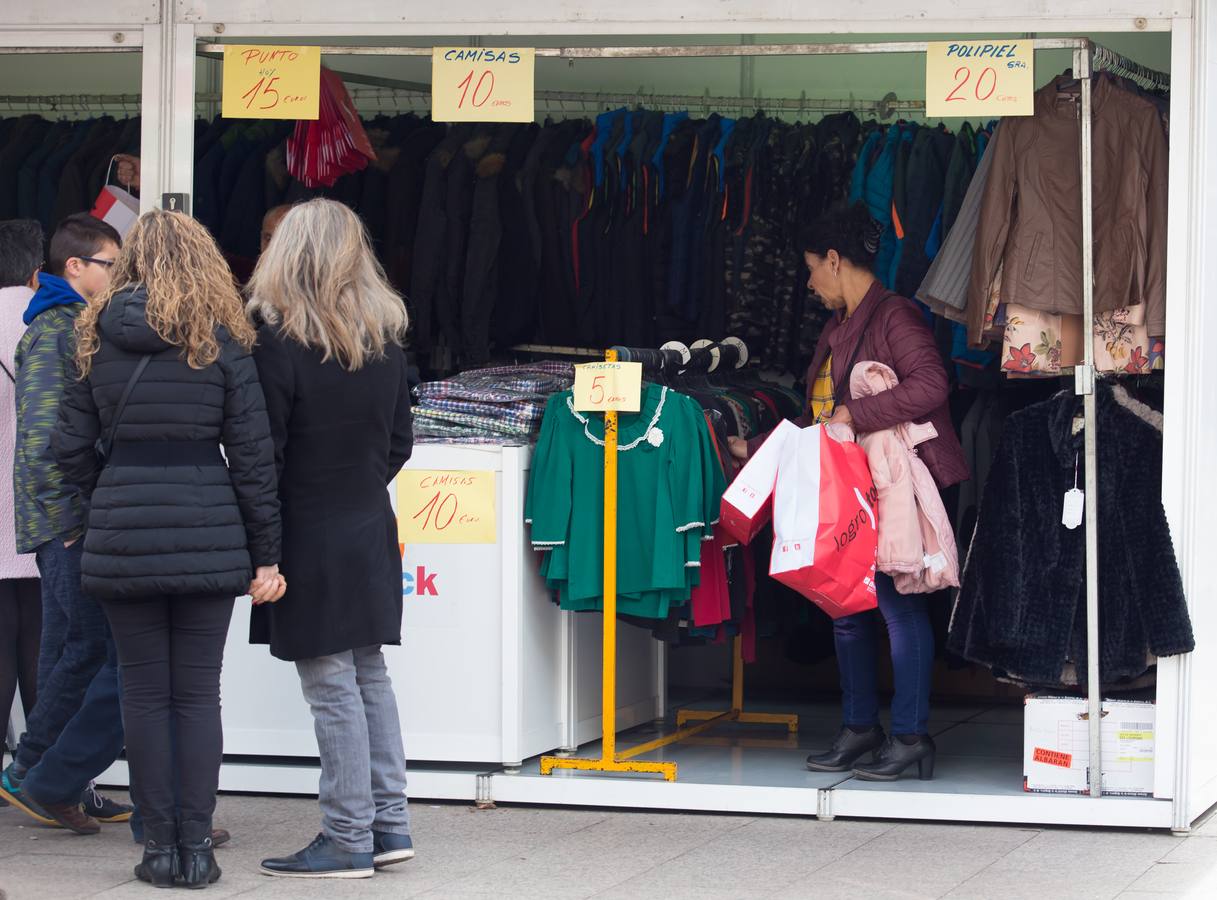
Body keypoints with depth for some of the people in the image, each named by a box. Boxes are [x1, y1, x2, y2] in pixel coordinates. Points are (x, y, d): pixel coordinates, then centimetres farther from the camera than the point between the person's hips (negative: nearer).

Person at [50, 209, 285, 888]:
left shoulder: (96, 336, 4)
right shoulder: (222, 339, -2)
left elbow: (71, 445, 5)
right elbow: (253, 452, -3)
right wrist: (266, 553, 2)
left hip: (123, 537, 1)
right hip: (207, 536, -1)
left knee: (146, 692, 7)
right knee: (198, 693, 4)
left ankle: (161, 847, 8)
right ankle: (196, 846, 4)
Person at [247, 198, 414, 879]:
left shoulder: (278, 342, -15)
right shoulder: (386, 341, 4)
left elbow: (262, 453, -14)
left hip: (309, 537, -7)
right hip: (371, 530, 7)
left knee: (333, 689, -3)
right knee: (370, 675, 14)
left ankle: (348, 840, 2)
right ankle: (390, 824, 17)